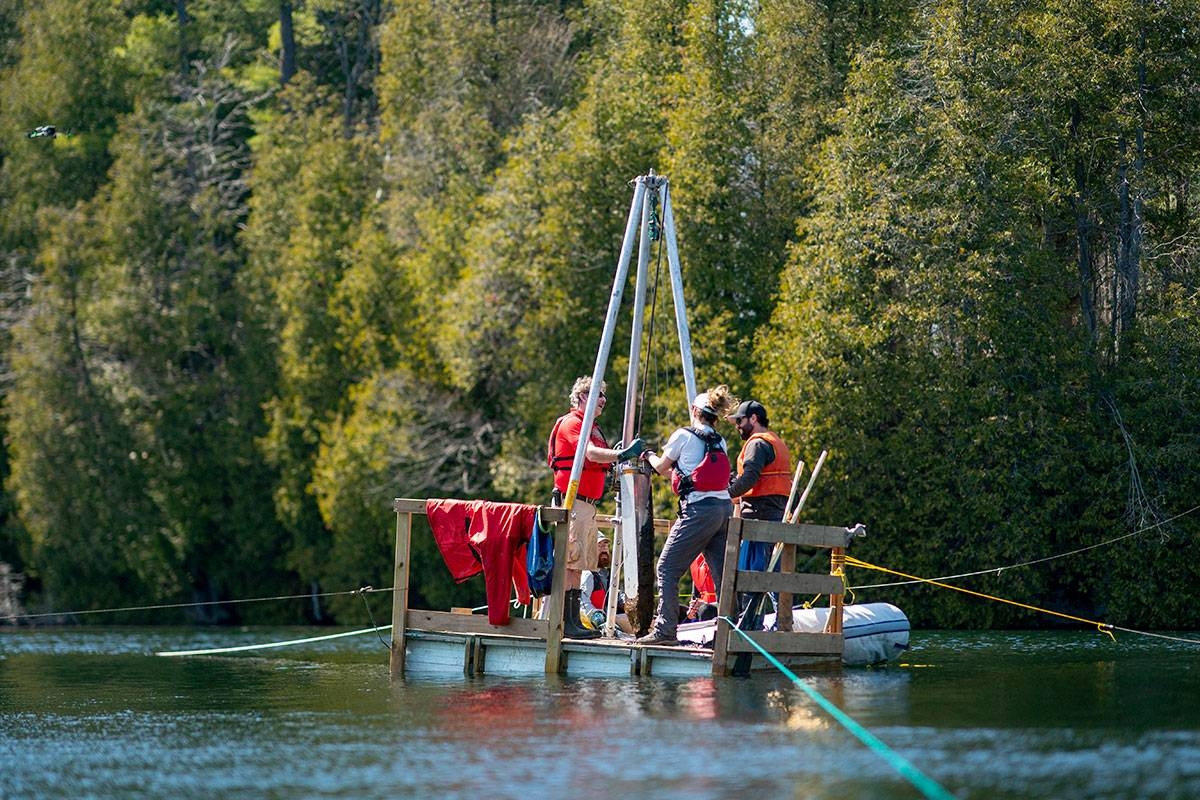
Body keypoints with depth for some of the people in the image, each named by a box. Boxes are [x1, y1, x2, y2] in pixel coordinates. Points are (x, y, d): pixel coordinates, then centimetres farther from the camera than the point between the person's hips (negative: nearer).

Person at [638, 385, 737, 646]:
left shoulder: (684, 436, 0)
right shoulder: (719, 442, 17)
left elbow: (661, 467, 13)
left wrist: (650, 456, 34)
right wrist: (673, 468, 41)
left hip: (699, 509, -7)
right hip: (725, 508, 7)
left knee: (667, 568, -1)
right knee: (723, 573, 7)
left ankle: (665, 629, -7)